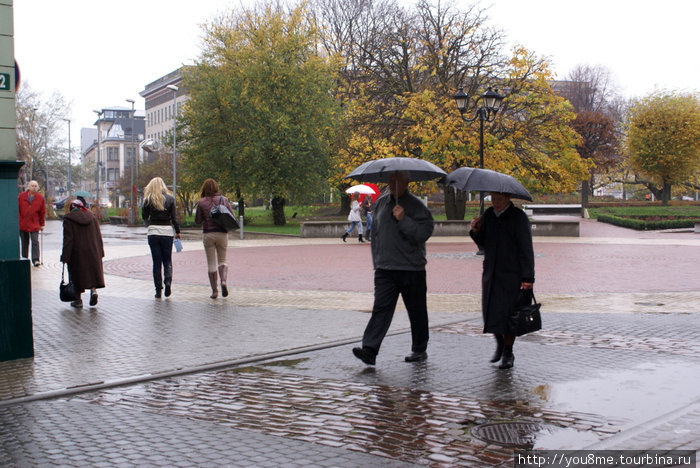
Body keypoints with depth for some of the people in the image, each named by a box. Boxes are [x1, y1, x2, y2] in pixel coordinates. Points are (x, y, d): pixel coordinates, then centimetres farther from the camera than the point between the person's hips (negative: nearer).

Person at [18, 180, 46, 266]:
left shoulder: (40, 198, 1)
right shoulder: (21, 196, 0)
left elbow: (42, 212, 6)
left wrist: (42, 224, 6)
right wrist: (18, 222, 0)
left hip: (34, 225, -1)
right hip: (22, 224, 1)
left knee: (35, 242, -10)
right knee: (24, 242, 10)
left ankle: (35, 259, -10)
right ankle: (24, 258, 23)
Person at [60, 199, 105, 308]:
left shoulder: (68, 218, -7)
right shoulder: (92, 217, 7)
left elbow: (68, 239, -11)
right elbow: (98, 236, 7)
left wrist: (65, 256, -9)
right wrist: (100, 253, 12)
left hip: (77, 253, -3)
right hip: (93, 252, 4)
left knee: (77, 274, 7)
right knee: (93, 270, 14)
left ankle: (78, 300, 10)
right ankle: (93, 290, -9)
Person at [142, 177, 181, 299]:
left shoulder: (148, 199, -2)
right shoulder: (170, 199, 1)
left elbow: (144, 216, 4)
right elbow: (174, 217, -1)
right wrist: (178, 232, 5)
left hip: (153, 231, -1)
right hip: (167, 231, 1)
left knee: (156, 261, 5)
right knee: (167, 260, 12)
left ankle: (158, 290, 4)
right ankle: (168, 281, -12)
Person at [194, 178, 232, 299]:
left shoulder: (201, 202, -4)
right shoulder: (223, 200, -1)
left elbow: (197, 221, -1)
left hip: (208, 234, -1)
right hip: (222, 233, 1)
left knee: (211, 263, 7)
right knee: (222, 260, 15)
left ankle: (214, 291, 6)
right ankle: (223, 281, -12)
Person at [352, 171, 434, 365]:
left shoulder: (417, 206, -5)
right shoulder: (381, 202, 12)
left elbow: (424, 233, -16)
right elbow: (375, 231, 20)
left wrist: (403, 219, -24)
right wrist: (377, 260, 17)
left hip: (412, 270, -3)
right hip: (385, 269, 4)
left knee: (416, 312, 8)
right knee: (381, 308, -7)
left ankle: (419, 350, 23)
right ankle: (369, 350, -14)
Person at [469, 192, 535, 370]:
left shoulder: (519, 217, -7)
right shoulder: (488, 215, 9)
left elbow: (526, 249, -10)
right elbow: (482, 243, 15)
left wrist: (528, 278, -17)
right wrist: (476, 231, -7)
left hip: (512, 275, -5)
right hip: (491, 273, 5)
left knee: (509, 315, -3)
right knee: (490, 313, 3)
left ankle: (508, 354, 12)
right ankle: (499, 343, 30)